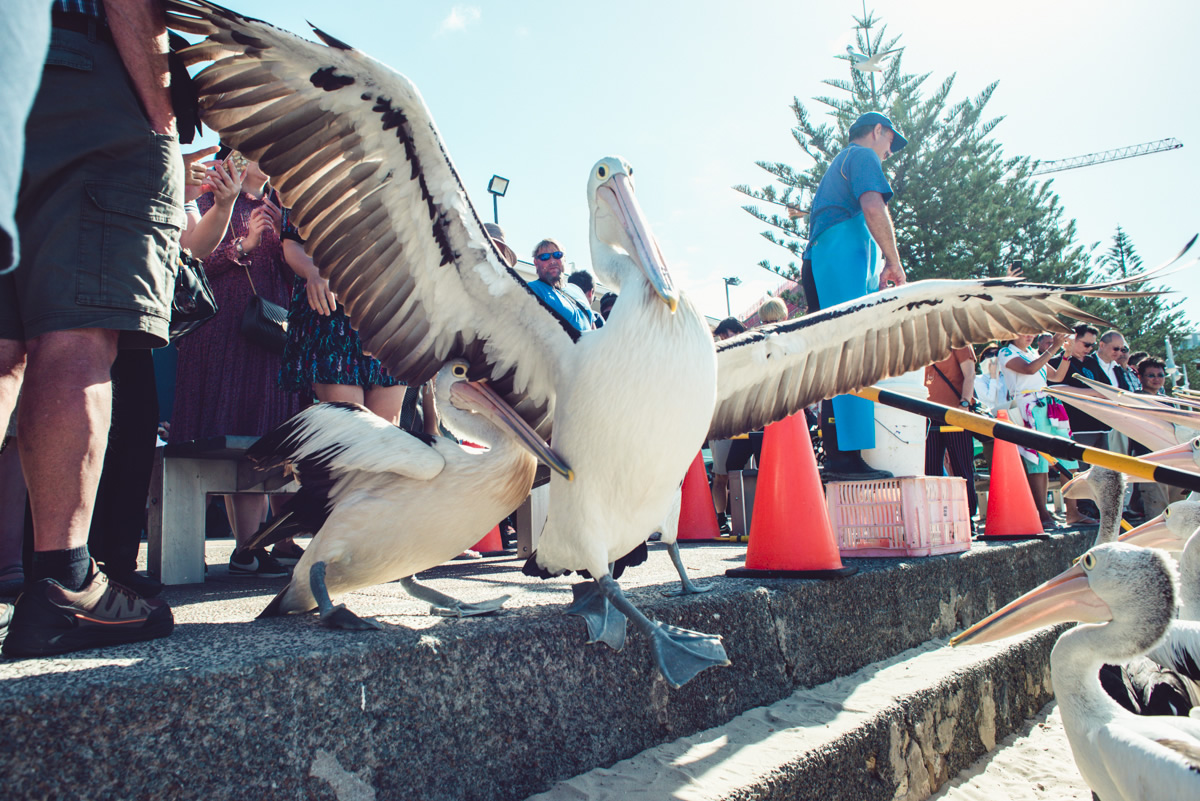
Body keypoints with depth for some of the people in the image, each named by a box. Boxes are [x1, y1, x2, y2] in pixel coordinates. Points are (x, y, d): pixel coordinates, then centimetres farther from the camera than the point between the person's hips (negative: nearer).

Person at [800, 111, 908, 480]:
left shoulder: (838, 163, 35)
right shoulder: (864, 156, 6)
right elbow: (874, 208, -13)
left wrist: (874, 273, 28)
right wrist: (894, 262, -7)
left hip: (818, 262, 10)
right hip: (843, 260, -10)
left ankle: (836, 456, 3)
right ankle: (847, 457, -20)